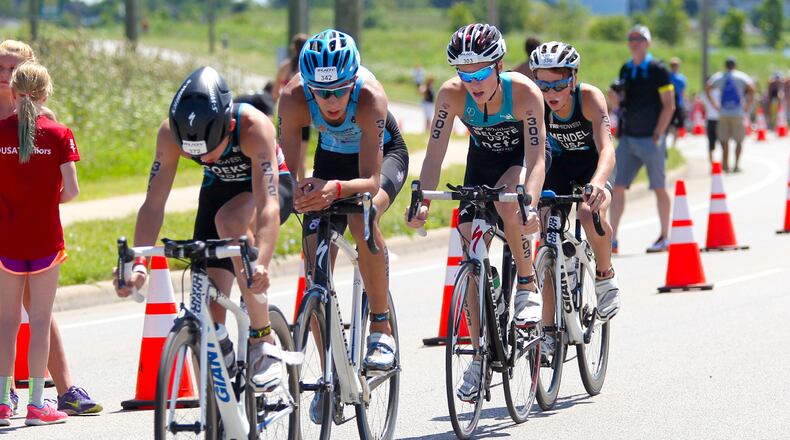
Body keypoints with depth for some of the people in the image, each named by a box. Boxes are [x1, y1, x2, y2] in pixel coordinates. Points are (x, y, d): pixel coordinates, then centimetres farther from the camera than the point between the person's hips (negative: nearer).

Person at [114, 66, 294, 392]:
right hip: (218, 189, 4)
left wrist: (260, 264, -60)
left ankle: (264, 341, -27)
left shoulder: (254, 127, -38)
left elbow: (267, 206, -45)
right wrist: (138, 263, -40)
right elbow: (153, 204, -26)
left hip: (272, 185, -4)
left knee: (228, 220, -38)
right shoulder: (170, 133, -28)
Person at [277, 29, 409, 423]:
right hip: (331, 157, 3)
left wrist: (337, 189, -62)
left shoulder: (369, 96, -40)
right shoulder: (294, 99, -32)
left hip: (384, 154, -3)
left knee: (361, 218, -35)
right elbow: (290, 166, -30)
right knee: (316, 260, -10)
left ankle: (381, 327, -17)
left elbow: (370, 181, -43)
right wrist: (300, 192, -52)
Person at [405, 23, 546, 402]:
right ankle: (480, 358, 3)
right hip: (482, 159, 3)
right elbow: (435, 153, -28)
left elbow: (536, 159, -38)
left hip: (521, 156, -3)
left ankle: (527, 285, -13)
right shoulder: (452, 94, -28)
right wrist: (422, 201, -44)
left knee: (508, 204, -37)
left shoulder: (524, 92, -34)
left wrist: (530, 206, -55)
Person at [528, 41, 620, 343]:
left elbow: (607, 149, -43)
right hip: (558, 167, 3)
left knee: (590, 214, -35)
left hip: (593, 166, -3)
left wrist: (597, 183, -63)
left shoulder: (589, 97, -31)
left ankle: (605, 276, -7)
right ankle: (549, 330, -3)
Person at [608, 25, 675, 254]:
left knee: (659, 189, 4)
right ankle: (612, 239, -1)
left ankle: (664, 238, 14)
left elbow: (669, 105, -9)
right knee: (617, 188, -2)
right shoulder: (625, 70, 12)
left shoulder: (657, 70, -7)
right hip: (627, 138, 6)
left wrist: (657, 136, -14)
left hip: (650, 139, -6)